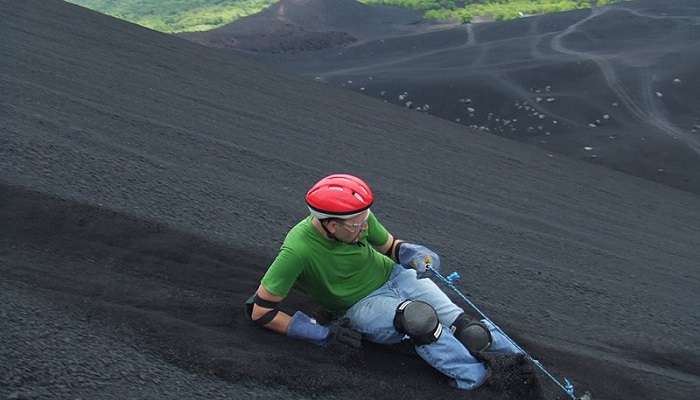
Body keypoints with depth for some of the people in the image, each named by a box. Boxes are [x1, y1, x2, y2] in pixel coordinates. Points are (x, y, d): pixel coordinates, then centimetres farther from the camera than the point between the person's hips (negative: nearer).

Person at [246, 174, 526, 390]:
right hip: (361, 305, -5)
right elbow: (259, 311, -20)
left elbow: (390, 246, 6)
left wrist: (416, 255, -17)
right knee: (418, 316, -35)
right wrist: (323, 334, -21)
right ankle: (480, 377, -33)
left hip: (393, 276, 5)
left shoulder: (359, 218, -14)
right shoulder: (298, 249, -27)